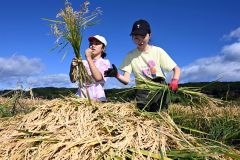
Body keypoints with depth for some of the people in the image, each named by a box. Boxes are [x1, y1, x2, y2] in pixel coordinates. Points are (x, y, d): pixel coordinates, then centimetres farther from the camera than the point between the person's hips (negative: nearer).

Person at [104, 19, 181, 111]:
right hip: (143, 93, 1)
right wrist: (117, 75, -29)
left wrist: (175, 80, -19)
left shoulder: (158, 51, -2)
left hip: (160, 90, 0)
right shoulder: (130, 55, 0)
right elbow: (126, 80, -7)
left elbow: (177, 69, 1)